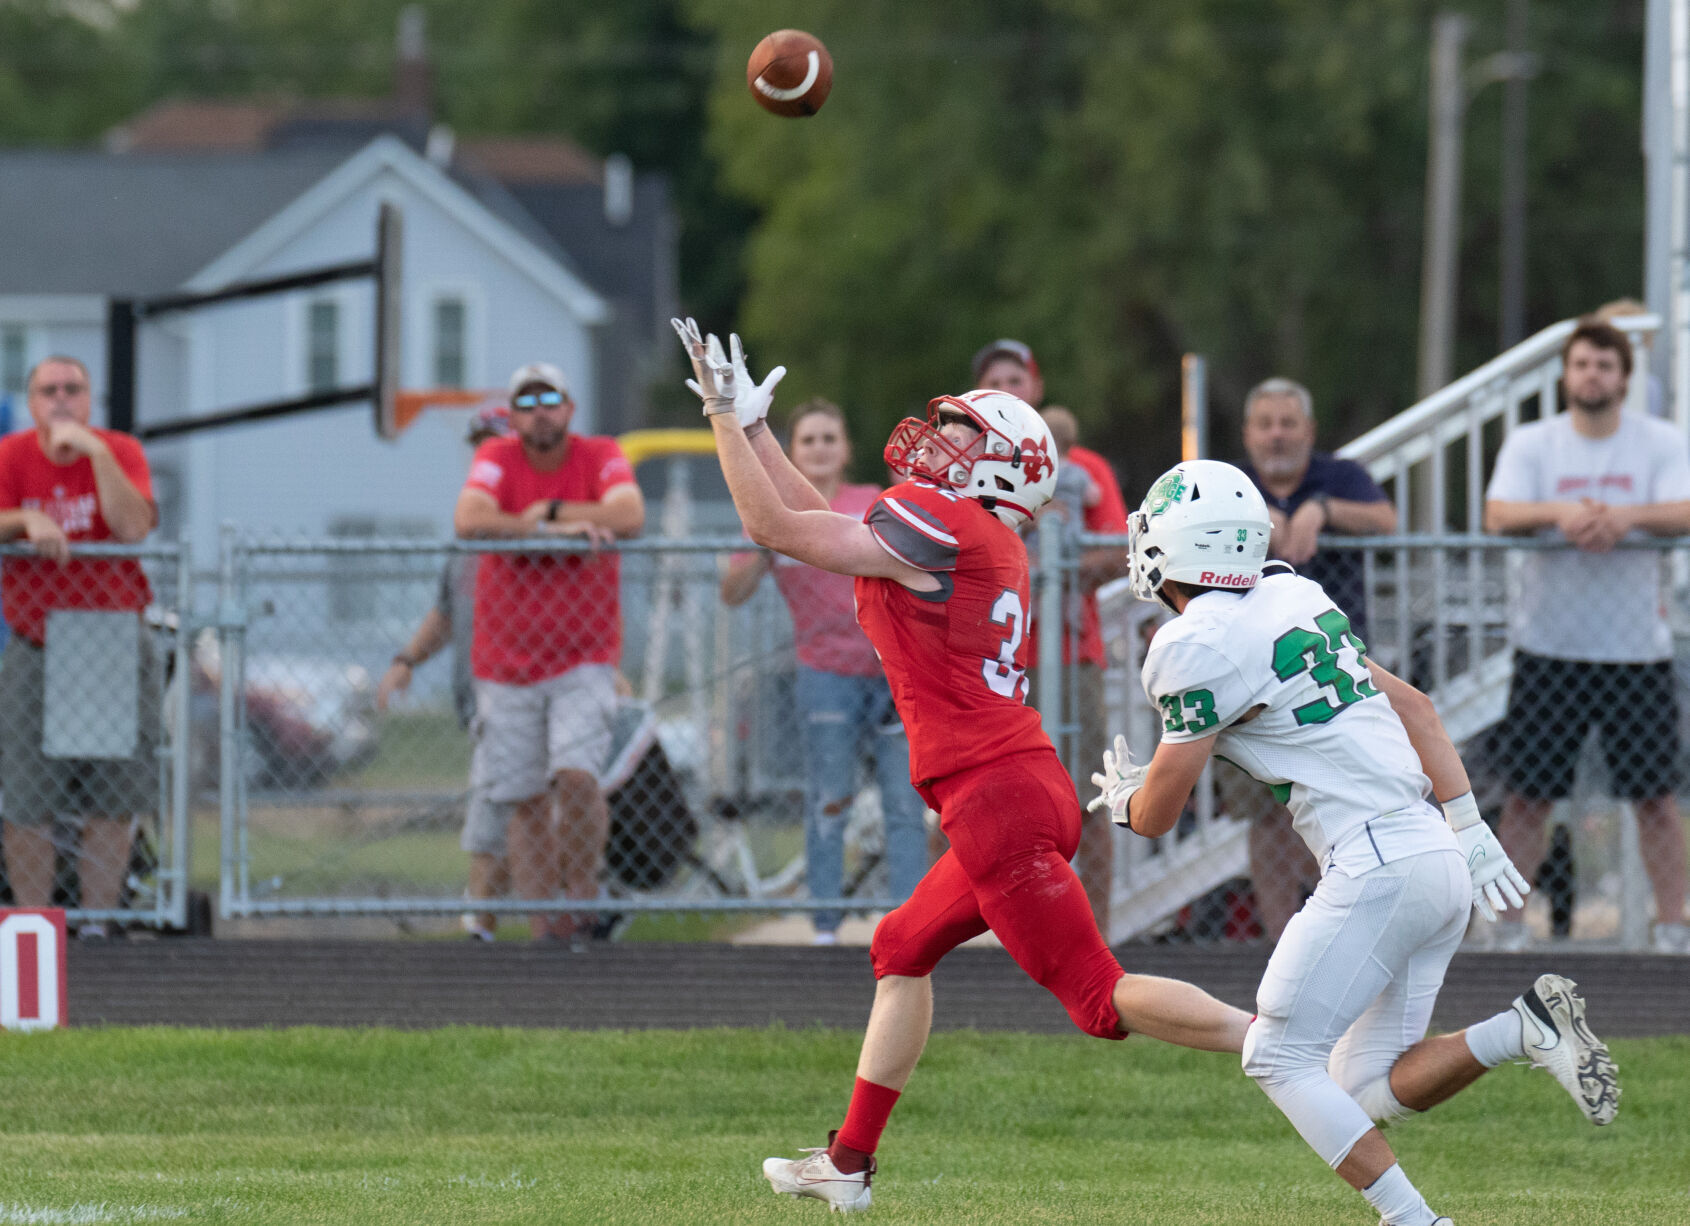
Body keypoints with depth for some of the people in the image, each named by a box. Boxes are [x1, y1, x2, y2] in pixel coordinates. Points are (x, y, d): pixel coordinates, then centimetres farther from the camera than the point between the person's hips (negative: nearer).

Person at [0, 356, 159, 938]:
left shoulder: (120, 452, -2)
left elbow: (133, 527, -19)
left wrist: (95, 451, -22)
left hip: (115, 642, 0)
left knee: (111, 802, -1)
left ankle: (97, 926, 7)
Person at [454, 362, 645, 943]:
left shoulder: (601, 456, -3)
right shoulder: (497, 458, -2)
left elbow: (629, 517, -21)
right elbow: (469, 520, -21)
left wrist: (548, 511, -16)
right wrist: (562, 527, -23)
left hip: (584, 661, -1)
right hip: (507, 663, 1)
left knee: (576, 775, -20)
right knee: (526, 803, 2)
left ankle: (584, 897, -4)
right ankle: (544, 931, 8)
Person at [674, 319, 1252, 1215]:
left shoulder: (935, 524, -10)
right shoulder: (986, 545, 16)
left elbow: (778, 528, -7)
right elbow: (829, 527, 27)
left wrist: (726, 418, 3)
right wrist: (753, 426, 29)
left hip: (996, 798, -10)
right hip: (1022, 793, 10)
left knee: (1102, 998, -9)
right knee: (902, 950, 22)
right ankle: (849, 1163, 28)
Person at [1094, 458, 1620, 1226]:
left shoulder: (1199, 649, -10)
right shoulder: (1295, 600, 15)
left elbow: (1156, 815, -3)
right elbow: (1412, 707, 20)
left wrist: (1122, 796, 21)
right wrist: (1470, 831, 20)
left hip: (1377, 867, -9)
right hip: (1438, 860, 9)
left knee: (1279, 1059, 1)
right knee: (1368, 1090, 11)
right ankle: (1524, 1031, -7)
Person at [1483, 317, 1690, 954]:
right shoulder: (1530, 444, 4)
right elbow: (1498, 514, -10)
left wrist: (1626, 517, -30)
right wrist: (1560, 513, -29)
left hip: (1637, 650, 0)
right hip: (1548, 649, 0)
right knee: (1528, 795, 0)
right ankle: (1510, 924, 8)